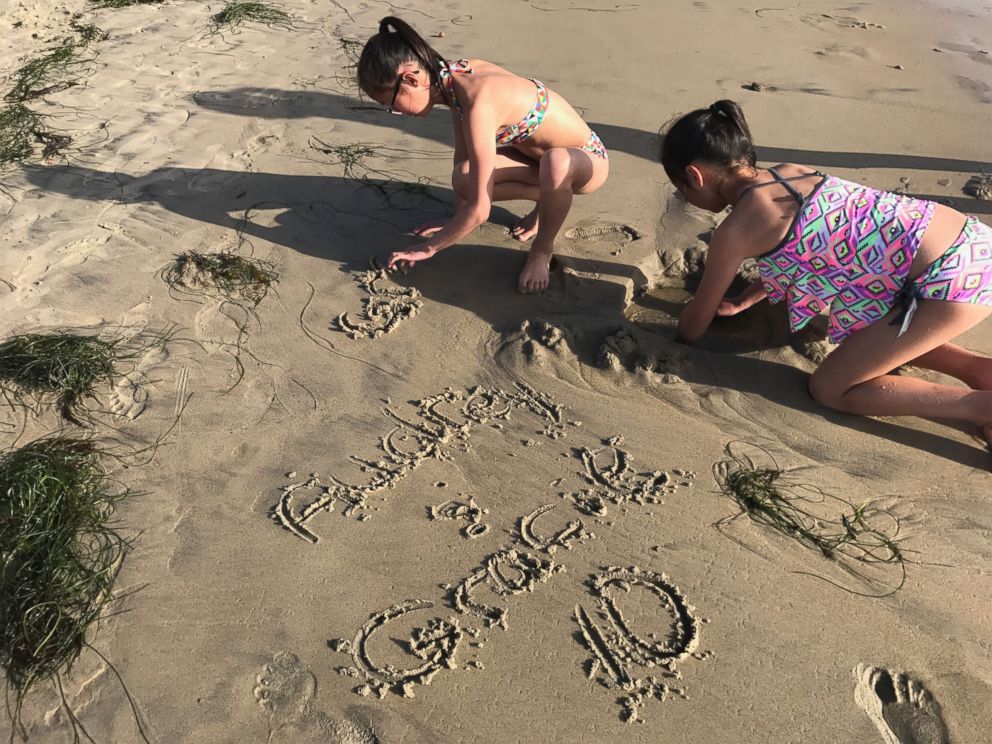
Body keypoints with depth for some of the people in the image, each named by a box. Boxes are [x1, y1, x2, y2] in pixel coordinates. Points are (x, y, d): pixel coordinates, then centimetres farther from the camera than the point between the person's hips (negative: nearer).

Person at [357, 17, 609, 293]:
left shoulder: (478, 104, -35)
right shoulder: (458, 76, -11)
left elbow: (480, 210, -31)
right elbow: (463, 154, 4)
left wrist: (428, 248, -18)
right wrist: (458, 219, 10)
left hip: (588, 159, -7)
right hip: (541, 156, 7)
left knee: (556, 162, -42)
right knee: (463, 179, -14)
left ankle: (542, 251, -12)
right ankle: (550, 200, 11)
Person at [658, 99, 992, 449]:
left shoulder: (735, 228, -11)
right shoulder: (791, 173, 13)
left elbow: (696, 319, 4)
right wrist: (741, 302, 39)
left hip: (949, 278, -9)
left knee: (829, 389, 3)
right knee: (854, 334, 28)